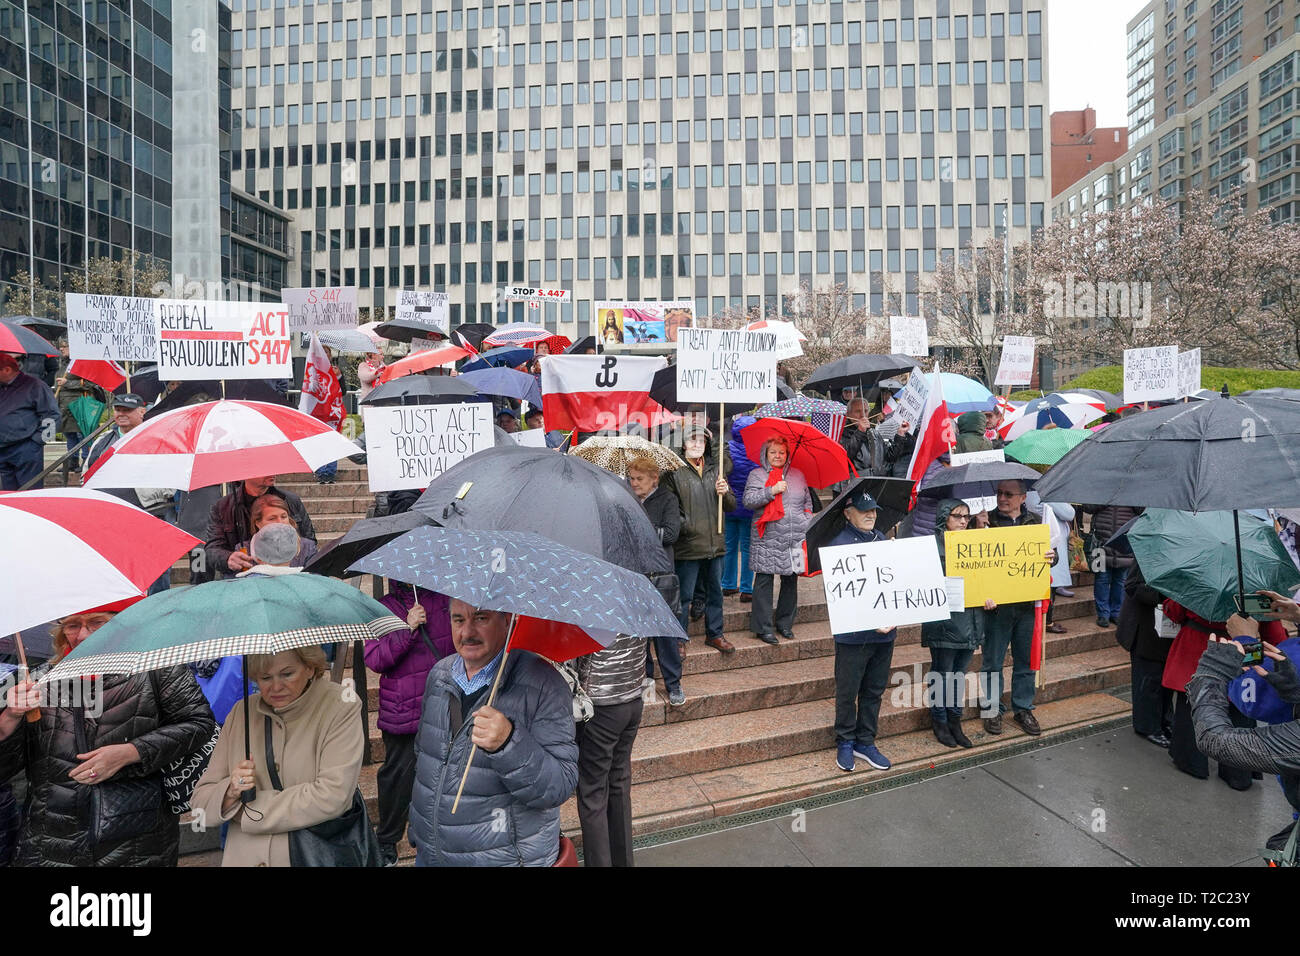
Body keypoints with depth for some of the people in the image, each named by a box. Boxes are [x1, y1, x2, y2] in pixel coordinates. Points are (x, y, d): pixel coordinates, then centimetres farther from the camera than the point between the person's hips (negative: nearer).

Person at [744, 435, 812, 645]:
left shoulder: (798, 475, 15)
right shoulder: (756, 475, 4)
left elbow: (807, 502, 21)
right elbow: (748, 501, -8)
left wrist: (806, 523, 9)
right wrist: (772, 491, -17)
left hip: (795, 538, 4)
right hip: (767, 539, -4)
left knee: (791, 580, 9)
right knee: (764, 581, -3)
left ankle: (785, 623, 23)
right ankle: (763, 627, 6)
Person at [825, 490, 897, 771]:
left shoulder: (881, 539, 9)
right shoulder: (839, 544, -12)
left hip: (885, 631, 6)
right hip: (853, 633, -6)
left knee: (875, 691, 16)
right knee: (848, 692, 7)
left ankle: (865, 742, 31)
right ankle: (845, 743, 25)